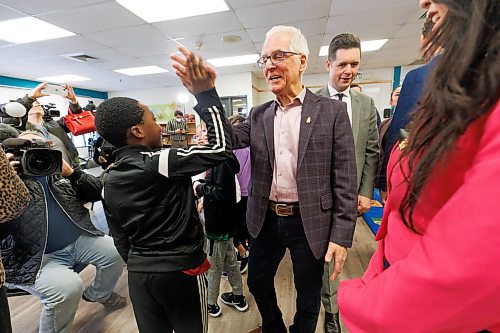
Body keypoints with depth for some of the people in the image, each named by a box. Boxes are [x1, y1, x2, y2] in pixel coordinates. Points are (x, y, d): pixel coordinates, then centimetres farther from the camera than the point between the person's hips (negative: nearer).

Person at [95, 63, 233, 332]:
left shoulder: (109, 180, 2)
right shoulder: (159, 163, -21)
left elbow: (119, 237, 8)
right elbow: (220, 148, -24)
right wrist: (205, 94, -18)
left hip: (138, 272, 6)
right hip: (181, 270, -6)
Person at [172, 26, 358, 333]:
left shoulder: (332, 111, -8)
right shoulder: (258, 115, 4)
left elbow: (345, 179, -9)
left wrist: (342, 236, -11)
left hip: (310, 223, -3)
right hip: (267, 219, 4)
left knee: (308, 294, 19)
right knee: (258, 282, 23)